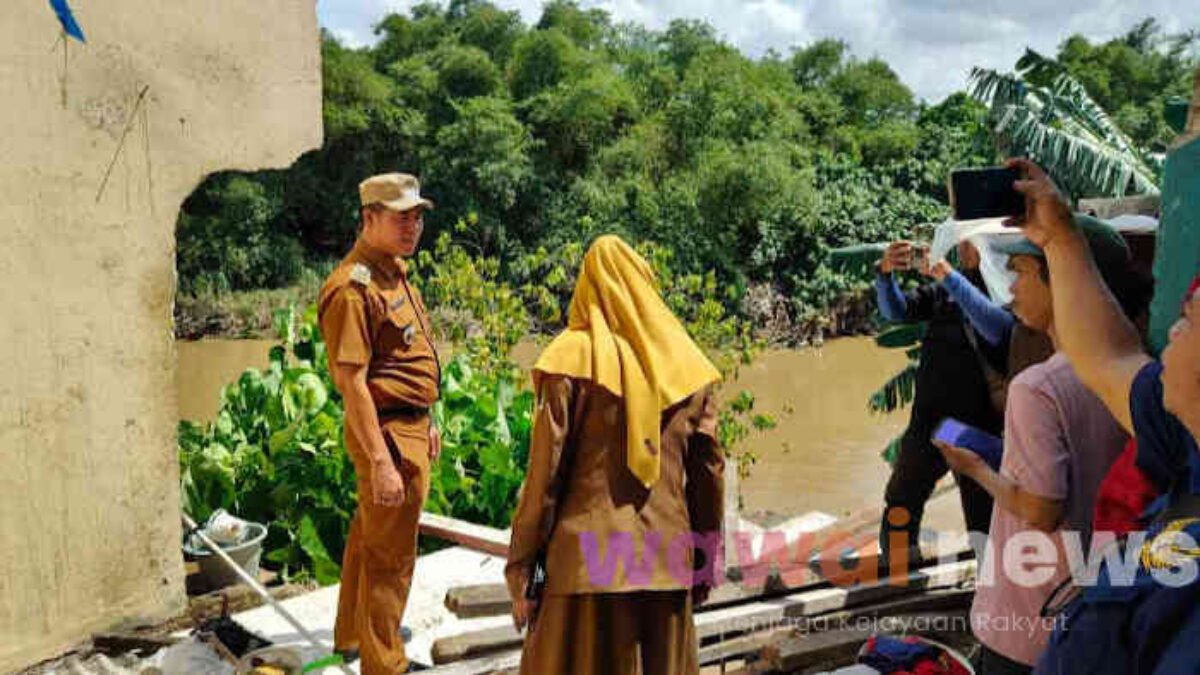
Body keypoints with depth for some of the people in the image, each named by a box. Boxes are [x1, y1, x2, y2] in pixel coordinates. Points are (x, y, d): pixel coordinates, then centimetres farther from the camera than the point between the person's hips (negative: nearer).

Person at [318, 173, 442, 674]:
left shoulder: (393, 271, 12)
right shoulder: (354, 286, -20)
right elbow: (350, 380, -24)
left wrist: (425, 423, 21)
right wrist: (382, 461, -26)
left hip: (410, 426, 11)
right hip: (387, 432, -11)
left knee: (370, 536, 25)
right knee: (391, 558, -1)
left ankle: (352, 635, 43)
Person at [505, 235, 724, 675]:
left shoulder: (572, 360, -6)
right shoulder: (689, 366, 5)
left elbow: (545, 471, -9)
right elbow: (708, 473, 6)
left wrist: (521, 571, -3)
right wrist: (706, 563, 15)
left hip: (587, 565, -3)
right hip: (669, 564, 4)